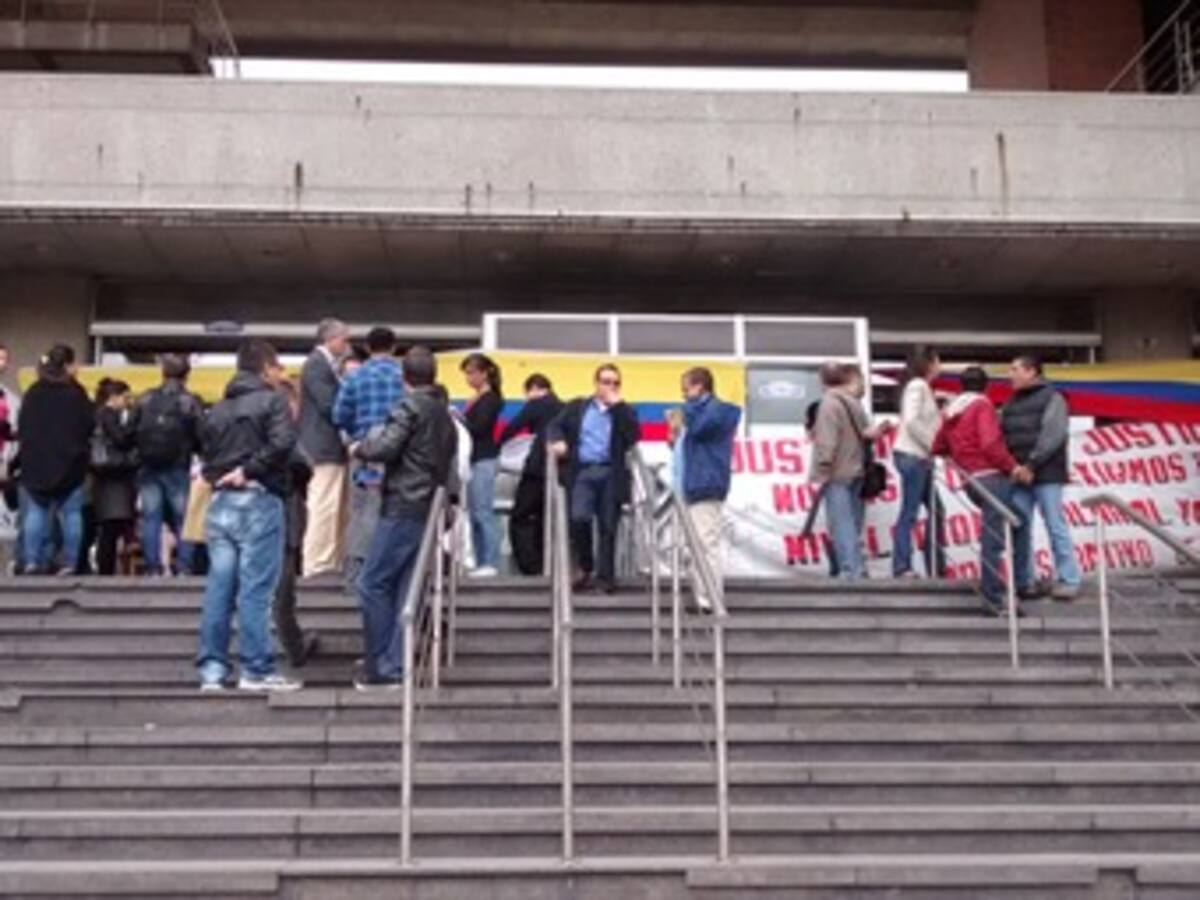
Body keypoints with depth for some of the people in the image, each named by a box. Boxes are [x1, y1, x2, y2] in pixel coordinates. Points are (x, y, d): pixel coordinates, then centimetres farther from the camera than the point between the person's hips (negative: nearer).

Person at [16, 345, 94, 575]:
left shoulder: (34, 392, 2)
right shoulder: (75, 393, -8)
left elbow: (21, 427, 6)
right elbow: (90, 424, -8)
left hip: (35, 461, 3)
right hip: (69, 461, -3)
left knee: (35, 512, 9)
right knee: (71, 514, 4)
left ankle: (32, 560, 2)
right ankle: (70, 563, 2)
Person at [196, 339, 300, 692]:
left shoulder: (218, 409, 17)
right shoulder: (272, 401, -3)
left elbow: (206, 452, 15)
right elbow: (282, 443, -18)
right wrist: (248, 471, -11)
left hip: (221, 502, 6)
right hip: (258, 501, -6)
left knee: (218, 587, 7)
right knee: (256, 589, -4)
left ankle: (212, 667, 9)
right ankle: (256, 670, -2)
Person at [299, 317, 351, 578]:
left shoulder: (326, 364, 18)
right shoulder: (316, 364, -11)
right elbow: (329, 404, -19)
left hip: (332, 448, 10)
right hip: (324, 448, -10)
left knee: (337, 509, 12)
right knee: (323, 507, -8)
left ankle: (331, 562, 17)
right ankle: (316, 564, -5)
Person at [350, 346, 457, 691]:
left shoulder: (410, 406, -7)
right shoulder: (444, 414, 18)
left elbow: (386, 446, -17)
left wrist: (359, 449, 3)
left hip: (403, 508, -8)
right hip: (429, 508, 8)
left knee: (372, 583, -4)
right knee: (405, 589, 8)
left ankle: (380, 668, -3)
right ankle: (397, 667, 7)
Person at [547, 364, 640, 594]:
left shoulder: (625, 411, 14)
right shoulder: (576, 407, 17)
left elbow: (632, 437, -3)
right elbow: (556, 426, 15)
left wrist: (617, 406, -6)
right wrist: (557, 441, -7)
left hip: (611, 475, 0)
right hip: (582, 472, 0)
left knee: (608, 527, 0)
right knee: (579, 518, -16)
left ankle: (606, 575, 10)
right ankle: (584, 566, 5)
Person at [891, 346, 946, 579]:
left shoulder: (924, 387, 20)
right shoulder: (917, 385, -10)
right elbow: (911, 422, -20)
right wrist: (933, 445, -14)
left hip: (920, 457, 10)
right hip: (911, 456, -10)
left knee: (935, 511, 11)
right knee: (909, 513, -7)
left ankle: (935, 566, 15)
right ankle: (902, 567, -4)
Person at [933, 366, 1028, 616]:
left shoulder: (951, 412, 18)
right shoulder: (982, 406, -5)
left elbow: (938, 447, 21)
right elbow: (991, 443, -18)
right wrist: (1012, 466, -11)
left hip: (972, 482, 8)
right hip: (992, 477, -8)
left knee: (1017, 524, 22)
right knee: (992, 541, -8)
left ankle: (1019, 583, 20)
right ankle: (992, 600, -9)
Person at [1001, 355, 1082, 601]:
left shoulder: (1052, 398, 0)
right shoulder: (1010, 405, 20)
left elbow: (1053, 435, -12)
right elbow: (1000, 437, 12)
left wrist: (1031, 464, -19)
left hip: (1047, 475, -6)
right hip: (1018, 476, 6)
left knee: (1056, 527, -4)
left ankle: (1069, 580, 0)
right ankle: (1026, 581, 8)